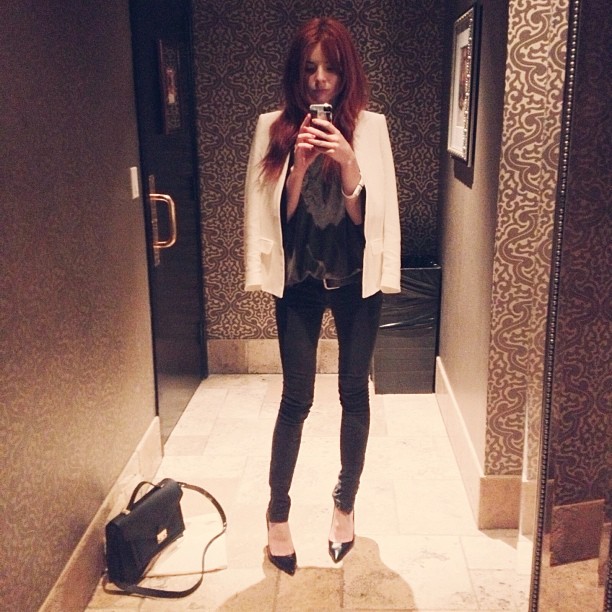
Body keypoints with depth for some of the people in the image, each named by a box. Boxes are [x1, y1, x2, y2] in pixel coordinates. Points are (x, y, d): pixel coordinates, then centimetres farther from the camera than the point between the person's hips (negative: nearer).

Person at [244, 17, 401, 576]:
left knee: (354, 392, 10)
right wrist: (300, 164, -19)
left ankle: (345, 505, 29)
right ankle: (278, 515, 20)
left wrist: (348, 163, -21)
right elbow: (275, 213, -4)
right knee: (297, 399, 3)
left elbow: (371, 213, -6)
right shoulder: (274, 129, -2)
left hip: (356, 278, 1)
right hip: (299, 279, 0)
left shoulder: (370, 128, -3)